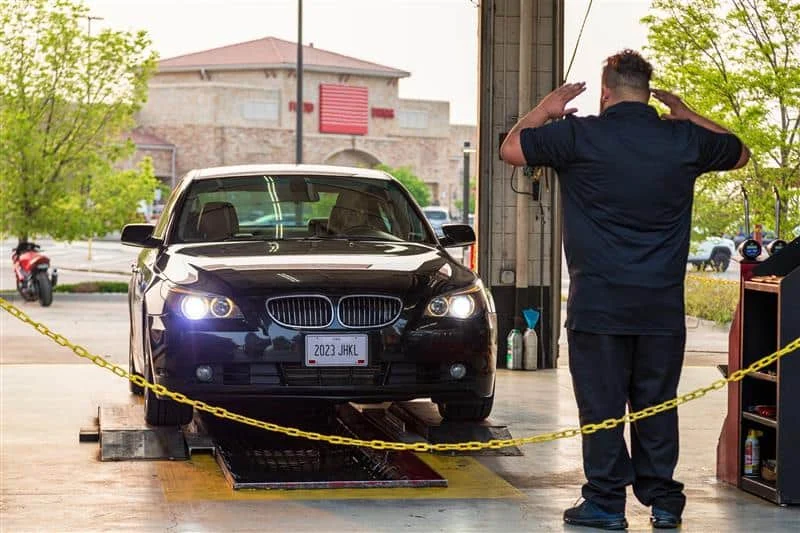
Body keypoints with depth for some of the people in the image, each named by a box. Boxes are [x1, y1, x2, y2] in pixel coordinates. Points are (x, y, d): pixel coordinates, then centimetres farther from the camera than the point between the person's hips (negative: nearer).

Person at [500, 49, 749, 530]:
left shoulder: (580, 135, -8)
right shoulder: (684, 140, 2)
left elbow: (512, 148, 4)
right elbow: (739, 152, 22)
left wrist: (546, 109, 18)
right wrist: (688, 115, 27)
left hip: (599, 301, -3)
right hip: (663, 304, 3)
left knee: (602, 405, 3)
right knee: (657, 404, 11)